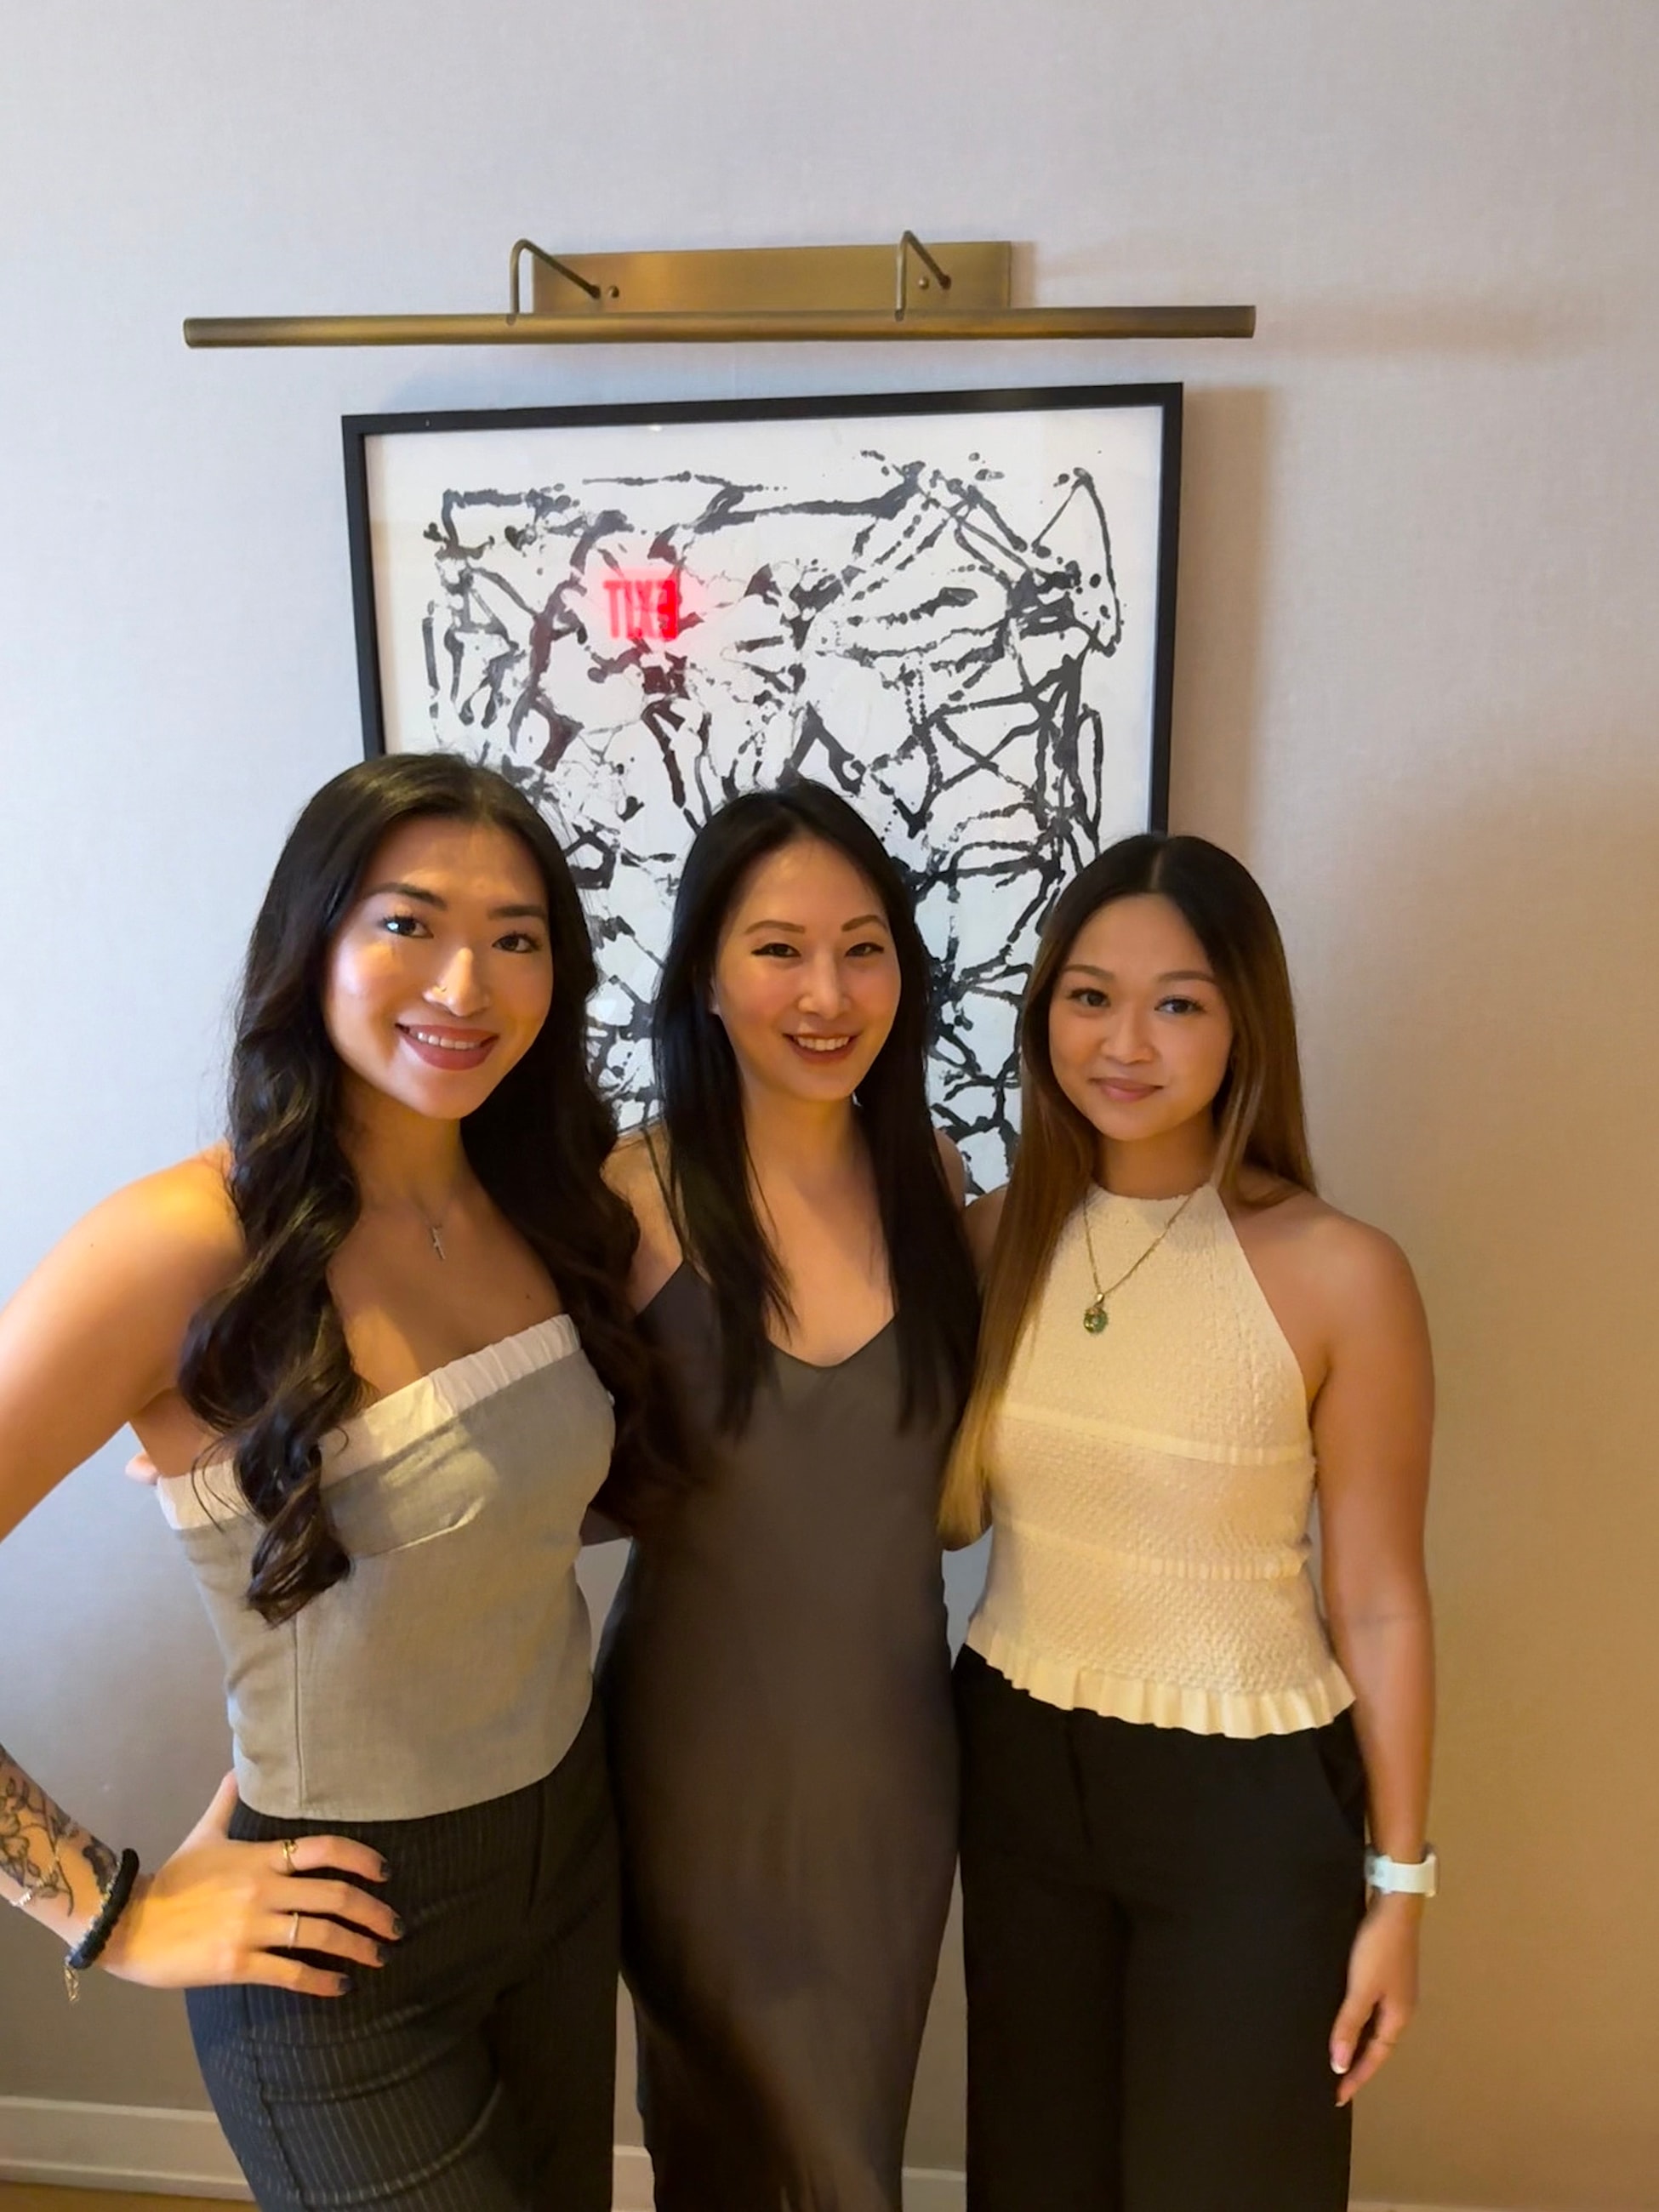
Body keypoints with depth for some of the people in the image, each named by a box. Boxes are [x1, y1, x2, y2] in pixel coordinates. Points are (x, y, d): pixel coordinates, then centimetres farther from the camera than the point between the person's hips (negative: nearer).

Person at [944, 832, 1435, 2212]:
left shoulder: (1339, 1273, -19)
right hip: (1017, 1760, 4)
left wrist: (1399, 1881, -3)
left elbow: (1380, 1602, -9)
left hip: (1244, 1796, -3)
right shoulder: (999, 1235, -6)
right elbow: (953, 1514, 2)